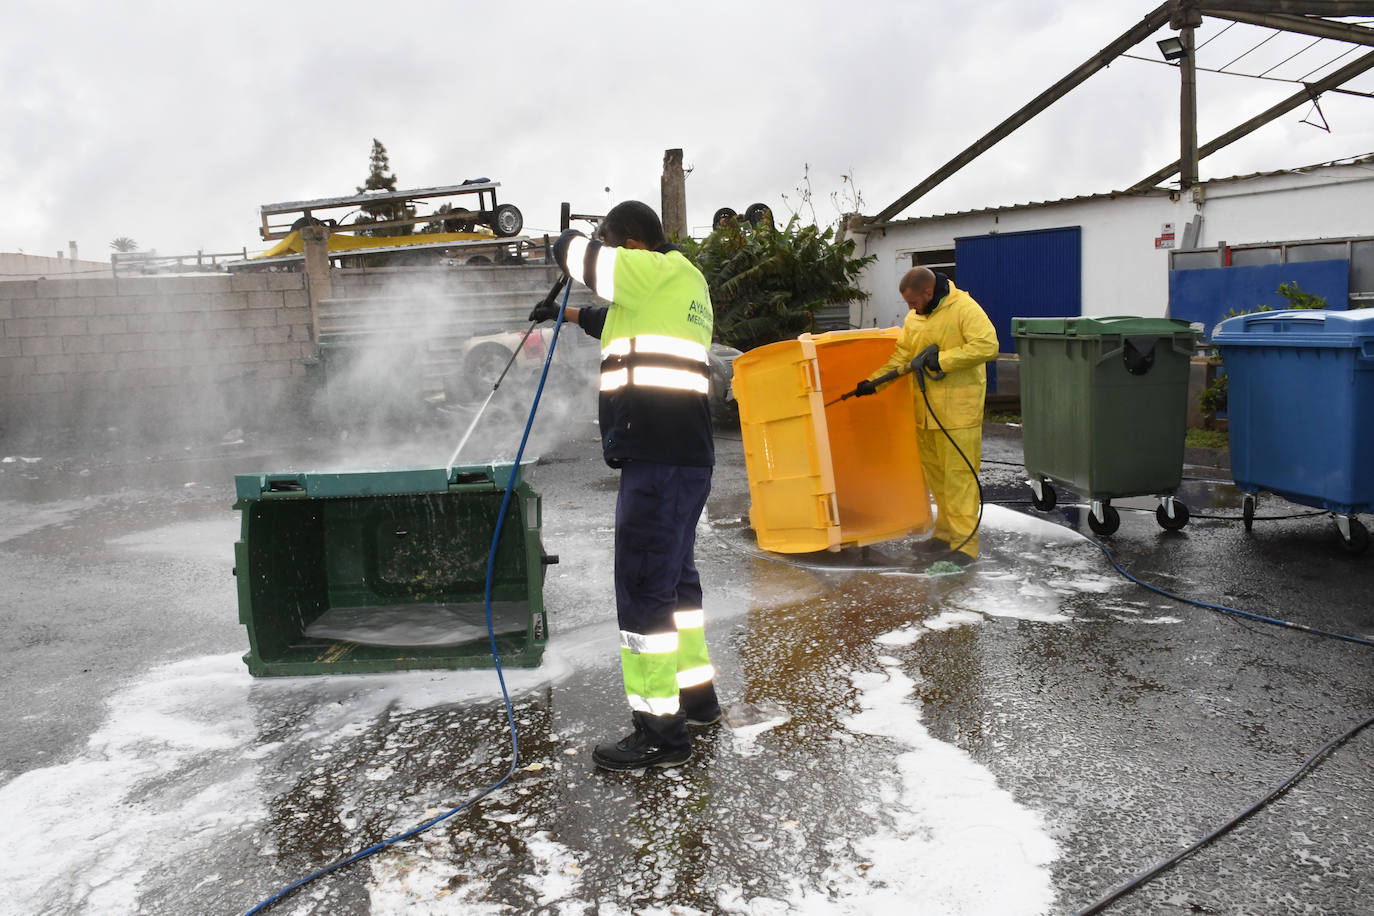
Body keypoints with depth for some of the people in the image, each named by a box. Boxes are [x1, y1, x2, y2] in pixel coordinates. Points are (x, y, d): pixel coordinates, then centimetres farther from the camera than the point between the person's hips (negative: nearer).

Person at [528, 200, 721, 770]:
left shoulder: (659, 273, -9)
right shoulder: (684, 280, 21)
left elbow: (576, 253, -4)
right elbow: (622, 321, 38)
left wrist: (571, 241, 17)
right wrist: (570, 315, 41)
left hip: (658, 461, -11)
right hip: (685, 457, 11)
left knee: (644, 589, -7)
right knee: (676, 577, 19)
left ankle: (660, 732, -1)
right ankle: (696, 696, 31)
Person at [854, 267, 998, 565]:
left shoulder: (965, 309, -11)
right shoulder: (914, 317, 14)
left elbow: (987, 346, -21)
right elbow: (901, 356, 18)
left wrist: (942, 359, -19)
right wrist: (873, 381, 8)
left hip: (958, 411, -8)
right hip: (925, 410, 8)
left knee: (959, 475, -7)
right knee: (934, 473, 13)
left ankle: (965, 543, -3)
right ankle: (946, 531, 25)